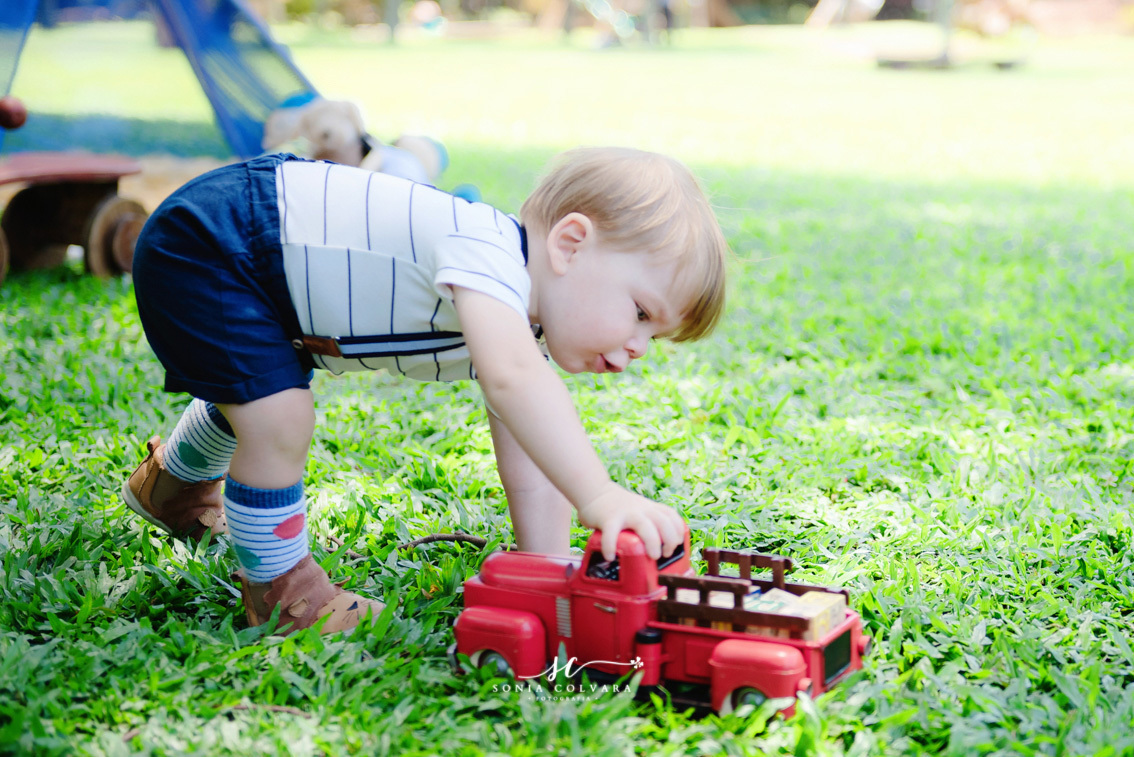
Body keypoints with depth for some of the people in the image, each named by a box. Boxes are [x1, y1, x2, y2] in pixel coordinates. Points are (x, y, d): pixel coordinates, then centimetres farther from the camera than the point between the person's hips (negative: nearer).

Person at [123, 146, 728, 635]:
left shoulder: (523, 319, -4)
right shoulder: (484, 249, -34)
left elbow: (533, 476, -3)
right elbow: (511, 378, -53)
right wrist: (600, 497, -59)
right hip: (202, 245, -9)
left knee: (256, 395, 30)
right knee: (278, 419, -21)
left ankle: (178, 484, 61)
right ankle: (274, 583, 6)